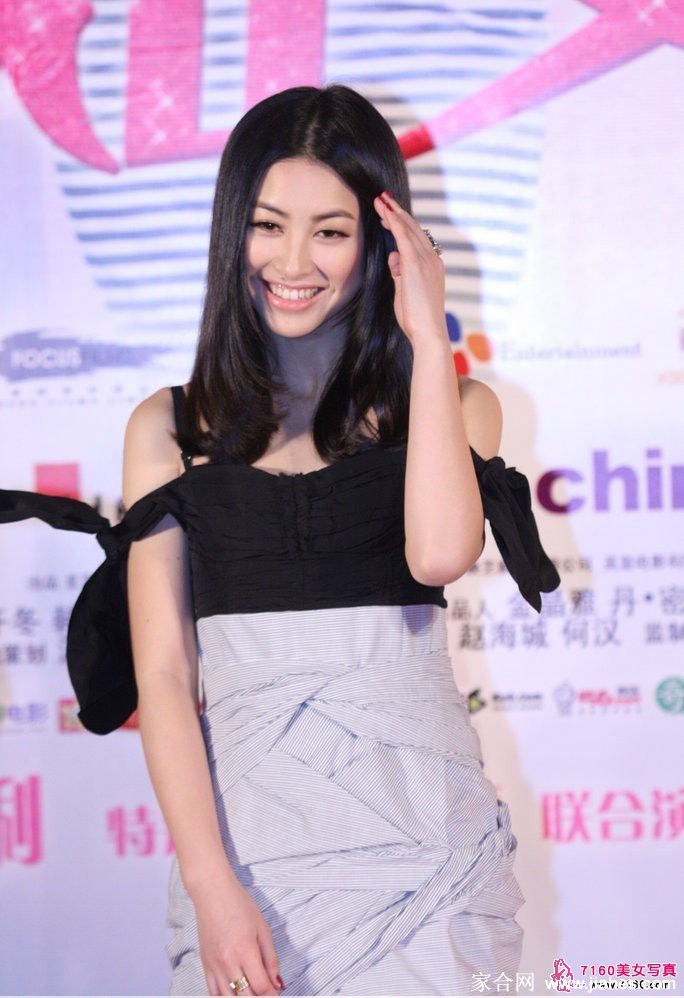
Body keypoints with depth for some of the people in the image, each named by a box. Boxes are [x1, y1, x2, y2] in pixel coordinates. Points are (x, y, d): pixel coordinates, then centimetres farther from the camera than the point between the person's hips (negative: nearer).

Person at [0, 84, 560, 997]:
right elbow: (161, 673, -1)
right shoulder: (170, 428, 6)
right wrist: (211, 884, -11)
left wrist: (427, 339, -8)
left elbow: (440, 552, -16)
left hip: (417, 824, 0)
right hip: (245, 826, 0)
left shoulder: (451, 405, 6)